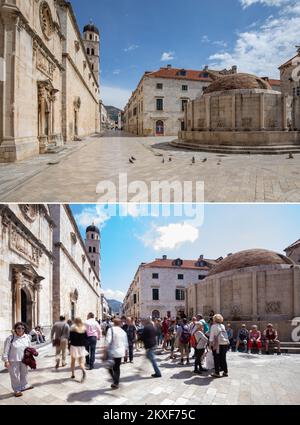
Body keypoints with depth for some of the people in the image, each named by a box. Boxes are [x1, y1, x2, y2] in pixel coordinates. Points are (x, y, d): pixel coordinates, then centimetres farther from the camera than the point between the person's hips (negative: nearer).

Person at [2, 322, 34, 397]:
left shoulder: (27, 337, -2)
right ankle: (17, 390, 20)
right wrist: (6, 361, -14)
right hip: (13, 361, -5)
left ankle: (24, 386, 41)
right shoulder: (10, 338, -16)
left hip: (23, 360, 5)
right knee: (15, 376, 5)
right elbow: (6, 351, -12)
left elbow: (29, 348, 10)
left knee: (24, 373, 20)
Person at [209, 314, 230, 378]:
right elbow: (225, 334, 15)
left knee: (216, 359, 2)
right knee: (223, 358, 14)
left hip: (217, 344, -5)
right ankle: (225, 372, 19)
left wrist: (210, 342, -5)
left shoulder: (214, 326, -3)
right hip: (225, 343, 5)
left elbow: (212, 335, -7)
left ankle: (217, 373, 2)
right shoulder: (223, 326, 13)